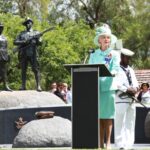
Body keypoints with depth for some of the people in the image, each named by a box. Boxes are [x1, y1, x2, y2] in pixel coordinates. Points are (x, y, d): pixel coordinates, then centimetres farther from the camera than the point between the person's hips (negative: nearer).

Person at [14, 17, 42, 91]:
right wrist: (23, 42, -7)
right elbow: (15, 42, 10)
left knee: (36, 69, -10)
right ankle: (23, 86, 5)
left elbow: (39, 42, 5)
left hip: (32, 54, -2)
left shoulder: (36, 33, 15)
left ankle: (38, 86, -15)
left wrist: (37, 40, -18)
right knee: (23, 70, 2)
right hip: (23, 54, 2)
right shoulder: (22, 34, 19)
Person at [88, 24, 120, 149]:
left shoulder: (114, 54, 6)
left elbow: (115, 68, -8)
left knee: (108, 116, -5)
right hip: (95, 87, 3)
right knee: (98, 116, 2)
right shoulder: (94, 54, 15)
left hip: (108, 87, -3)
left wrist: (111, 73, -29)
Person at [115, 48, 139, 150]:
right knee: (120, 123, -8)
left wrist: (135, 89, -4)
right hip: (121, 99, -8)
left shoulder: (131, 70, 21)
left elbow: (135, 83, 18)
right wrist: (127, 89, -19)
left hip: (131, 99, 8)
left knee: (130, 123, 7)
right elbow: (116, 84, -14)